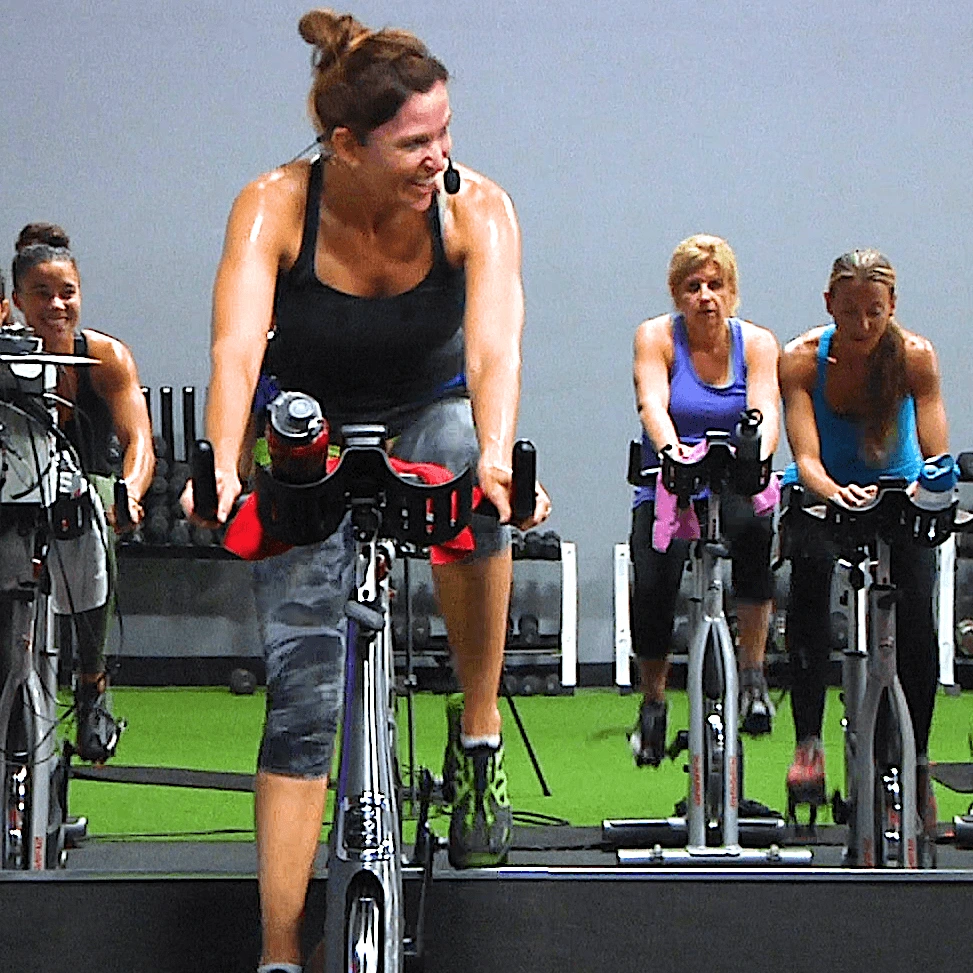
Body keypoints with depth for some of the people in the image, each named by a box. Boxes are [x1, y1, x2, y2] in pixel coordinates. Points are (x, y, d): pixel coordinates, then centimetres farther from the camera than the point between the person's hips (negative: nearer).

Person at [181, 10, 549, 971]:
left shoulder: (476, 209, -23)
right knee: (300, 690, -10)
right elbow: (237, 347, -38)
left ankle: (480, 740, -16)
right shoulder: (274, 207, -25)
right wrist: (222, 470, -56)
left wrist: (496, 453, -56)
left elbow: (494, 346, -37)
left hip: (427, 416, 1)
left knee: (467, 471, -35)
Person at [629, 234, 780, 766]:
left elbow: (765, 409, -12)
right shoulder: (656, 337, 0)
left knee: (754, 525, -36)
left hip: (733, 487, 0)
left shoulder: (756, 342, 3)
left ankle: (753, 676, -25)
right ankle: (652, 701, 2)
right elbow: (652, 404, -17)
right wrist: (673, 453, -39)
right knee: (653, 582, -26)